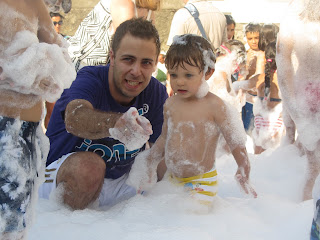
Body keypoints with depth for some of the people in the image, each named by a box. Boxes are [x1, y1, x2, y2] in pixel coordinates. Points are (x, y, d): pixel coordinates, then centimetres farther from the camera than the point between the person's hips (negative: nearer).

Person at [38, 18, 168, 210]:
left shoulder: (157, 93, -6)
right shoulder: (91, 79, -21)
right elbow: (74, 117, -45)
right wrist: (114, 124, -67)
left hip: (120, 180, 6)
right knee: (88, 165, -37)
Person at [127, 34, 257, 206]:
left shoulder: (213, 105, -14)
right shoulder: (170, 104, 2)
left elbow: (235, 140, -8)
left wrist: (243, 169, -11)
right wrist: (150, 160, 15)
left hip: (202, 181, -5)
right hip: (172, 178, 5)